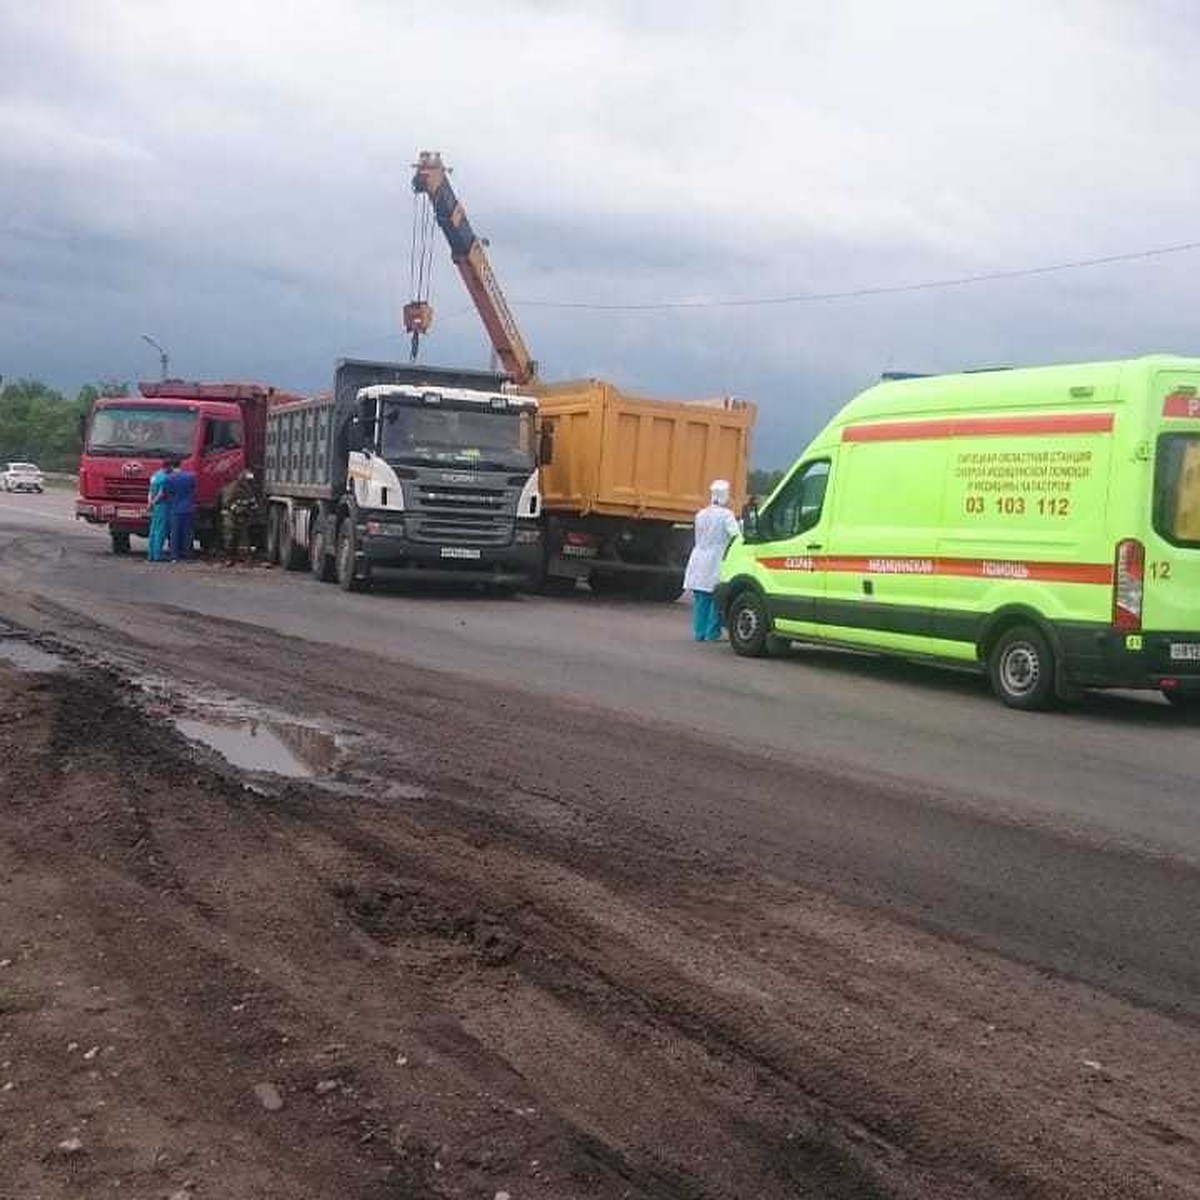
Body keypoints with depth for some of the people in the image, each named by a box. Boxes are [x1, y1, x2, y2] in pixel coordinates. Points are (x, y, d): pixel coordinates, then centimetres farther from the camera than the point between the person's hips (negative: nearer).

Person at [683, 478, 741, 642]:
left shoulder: (701, 515, 11)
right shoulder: (726, 515, -8)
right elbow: (736, 536, -18)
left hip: (699, 562, 6)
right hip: (716, 561, -6)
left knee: (700, 599, 10)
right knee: (716, 599, 0)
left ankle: (699, 632, 11)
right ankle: (712, 633, 0)